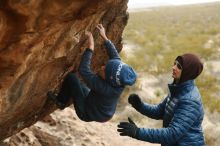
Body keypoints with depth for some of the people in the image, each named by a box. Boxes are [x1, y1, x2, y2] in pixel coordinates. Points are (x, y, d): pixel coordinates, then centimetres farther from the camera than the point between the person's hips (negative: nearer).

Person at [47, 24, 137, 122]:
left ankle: (60, 101, 12)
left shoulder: (103, 87, -40)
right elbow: (115, 56, -6)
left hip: (88, 114, -7)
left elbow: (83, 70, -38)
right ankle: (62, 101, 36)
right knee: (77, 84, 20)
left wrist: (91, 47, -36)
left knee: (71, 77, -9)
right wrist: (105, 37, -4)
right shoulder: (120, 82, -21)